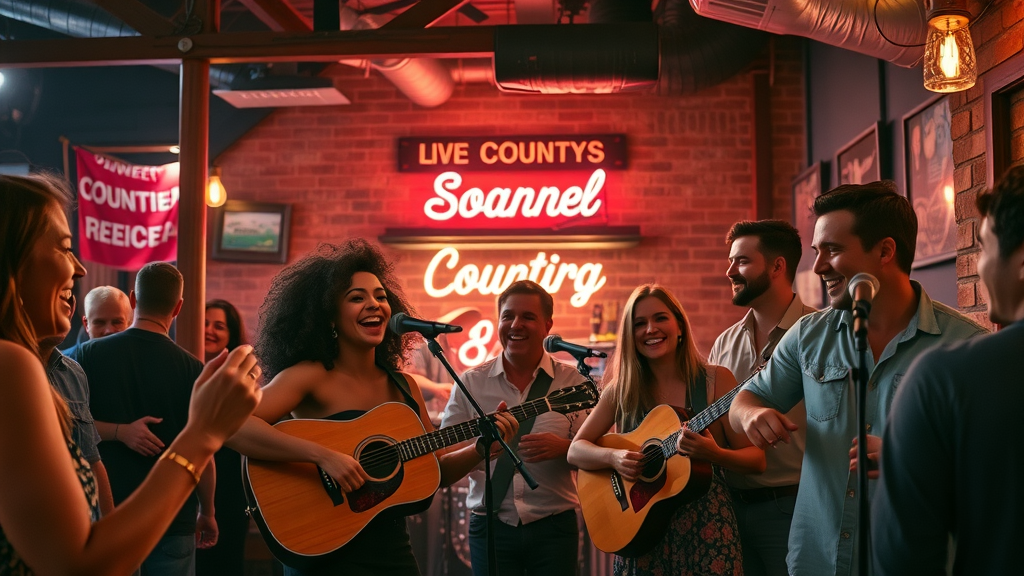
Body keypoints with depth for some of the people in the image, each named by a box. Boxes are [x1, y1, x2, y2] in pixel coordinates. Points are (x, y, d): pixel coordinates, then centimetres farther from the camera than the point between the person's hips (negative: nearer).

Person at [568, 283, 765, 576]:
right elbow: (575, 451, 3)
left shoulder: (716, 379, -4)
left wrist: (714, 454, -24)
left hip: (706, 530, -1)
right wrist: (613, 457, -17)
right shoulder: (622, 390, 2)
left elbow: (757, 459, -5)